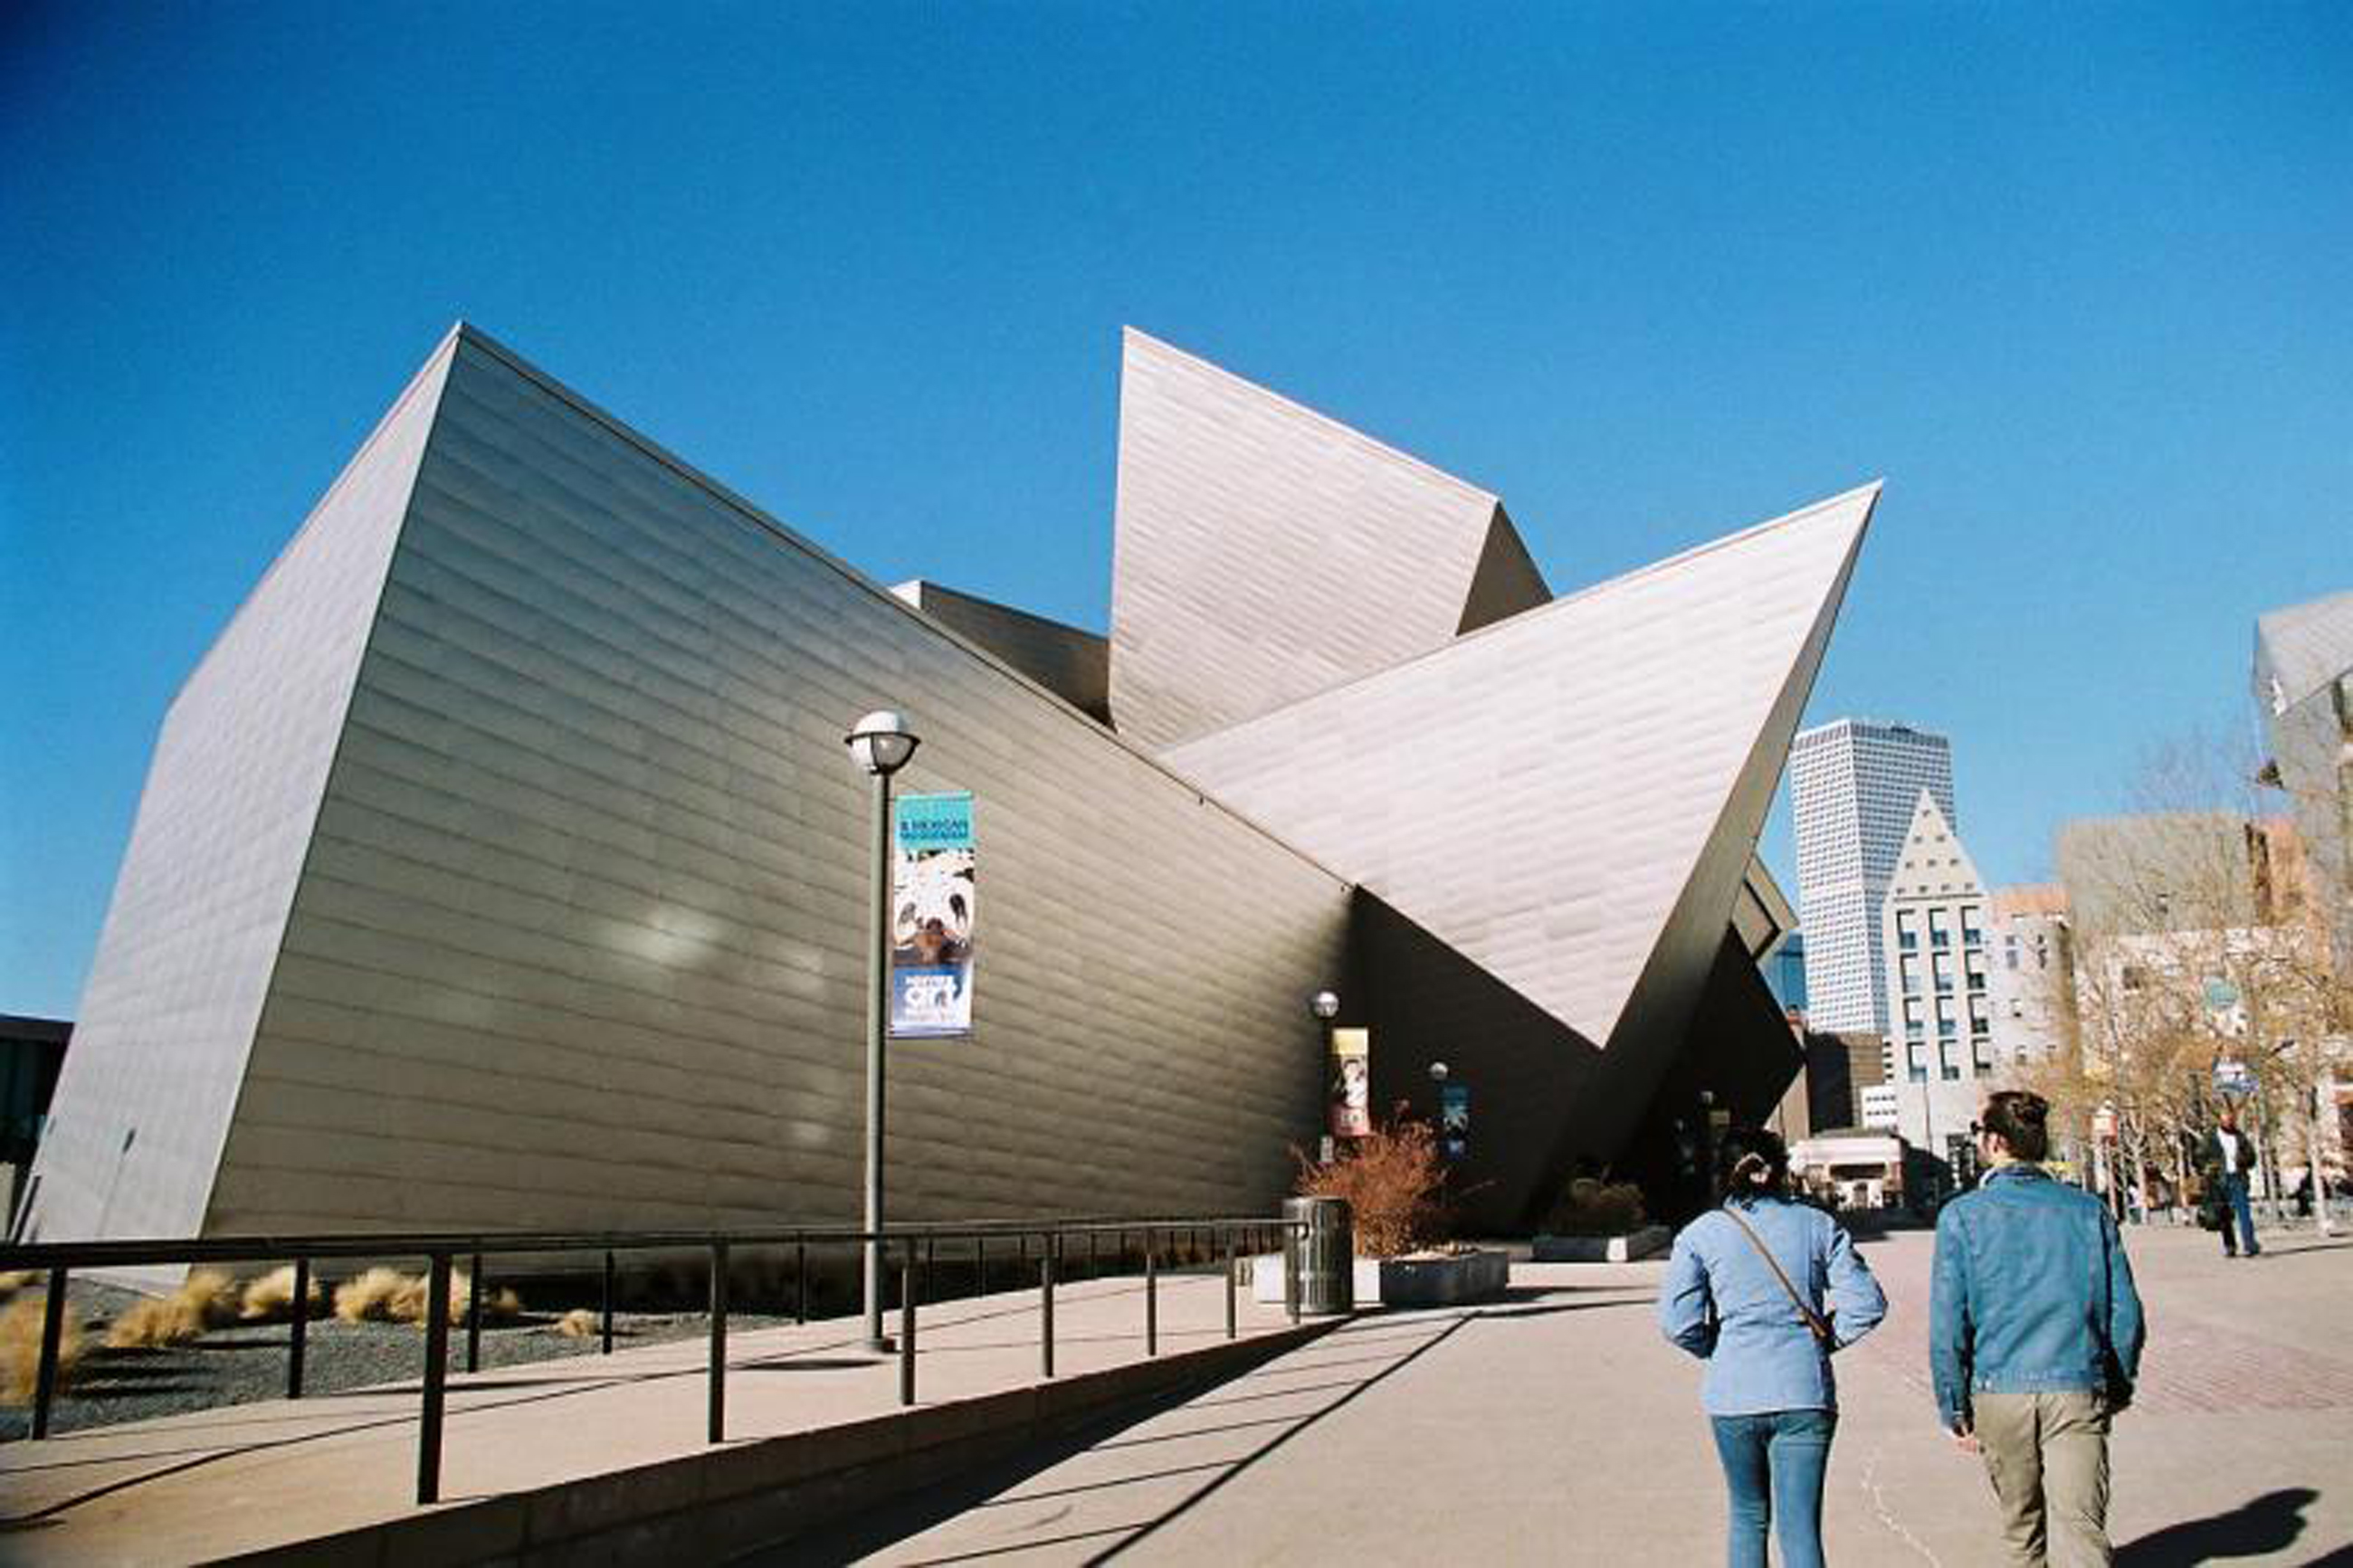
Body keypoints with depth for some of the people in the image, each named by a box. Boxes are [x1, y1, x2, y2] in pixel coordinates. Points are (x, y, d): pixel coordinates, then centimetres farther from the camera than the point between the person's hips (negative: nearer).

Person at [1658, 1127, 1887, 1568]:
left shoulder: (1700, 1234, -1)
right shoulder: (1817, 1225, 3)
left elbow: (1676, 1321, -8)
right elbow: (1867, 1303, -3)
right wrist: (1824, 1341, 10)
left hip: (1733, 1395, 0)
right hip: (1805, 1394, 0)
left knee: (1748, 1516, 18)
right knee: (1800, 1525, 3)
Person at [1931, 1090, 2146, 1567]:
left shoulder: (1962, 1216, -3)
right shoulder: (2089, 1210, 3)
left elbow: (1947, 1323, -6)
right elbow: (2126, 1313, 5)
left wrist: (1953, 1408, 3)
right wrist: (2119, 1386, 19)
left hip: (1998, 1392, 0)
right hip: (2078, 1390, 1)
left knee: (2021, 1524, 18)